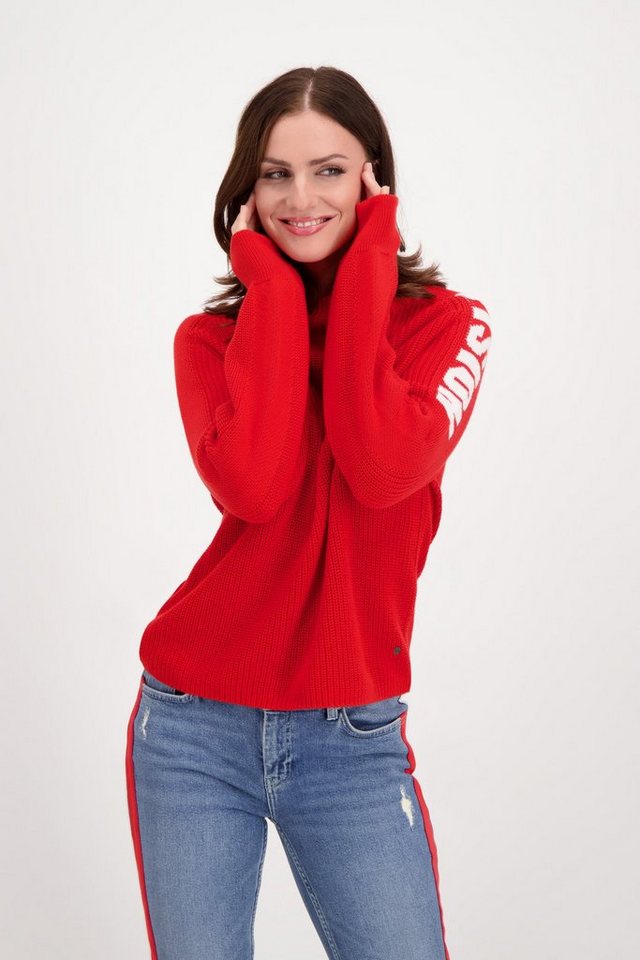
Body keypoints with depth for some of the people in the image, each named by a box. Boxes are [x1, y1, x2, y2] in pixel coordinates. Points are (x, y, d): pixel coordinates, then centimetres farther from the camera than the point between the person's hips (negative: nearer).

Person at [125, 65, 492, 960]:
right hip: (194, 727, 1)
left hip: (354, 739, -1)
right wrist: (277, 292, -11)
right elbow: (253, 489, -18)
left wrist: (360, 281, -13)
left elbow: (384, 471, -21)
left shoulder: (447, 323, -1)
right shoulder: (210, 337, 2)